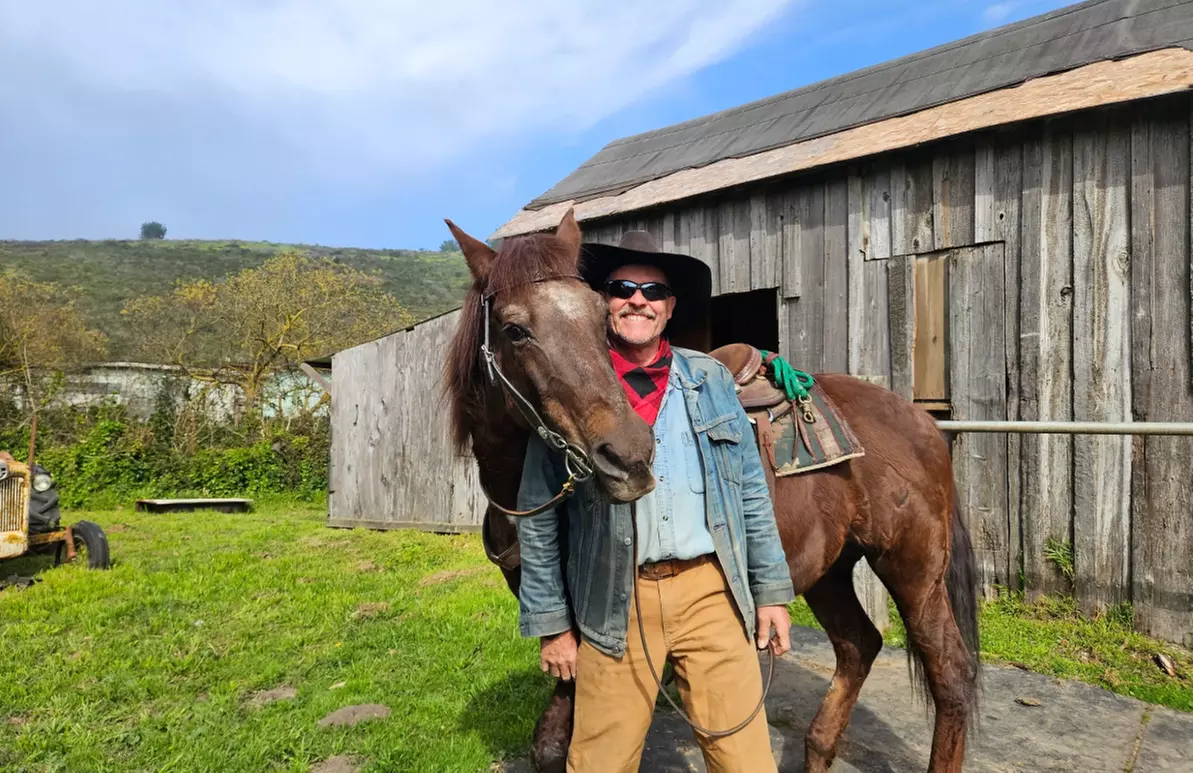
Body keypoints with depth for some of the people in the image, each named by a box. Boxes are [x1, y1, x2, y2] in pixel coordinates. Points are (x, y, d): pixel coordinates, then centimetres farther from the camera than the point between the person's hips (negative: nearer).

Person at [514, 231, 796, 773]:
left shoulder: (712, 380, 5)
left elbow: (752, 492, 8)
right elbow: (538, 519, 1)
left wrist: (772, 592, 7)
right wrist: (551, 625, 2)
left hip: (711, 591, 2)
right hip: (614, 604, -1)